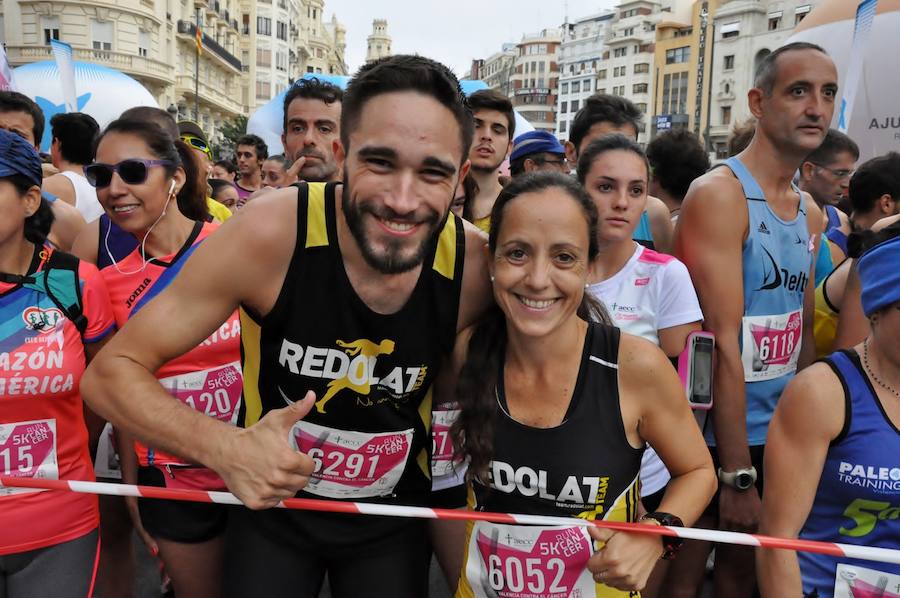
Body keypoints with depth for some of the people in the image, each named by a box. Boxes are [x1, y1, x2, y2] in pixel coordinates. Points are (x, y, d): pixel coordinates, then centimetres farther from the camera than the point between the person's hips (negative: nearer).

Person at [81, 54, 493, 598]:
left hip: (395, 518, 2)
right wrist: (227, 448, -34)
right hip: (271, 505, -1)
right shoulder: (270, 232, -26)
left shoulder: (476, 267, -21)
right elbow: (112, 372, -18)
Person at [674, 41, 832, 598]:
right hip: (713, 437, -7)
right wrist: (738, 475, -19)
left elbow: (804, 332, 15)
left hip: (779, 436, 7)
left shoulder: (811, 212, 9)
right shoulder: (719, 194, -15)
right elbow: (723, 340, -20)